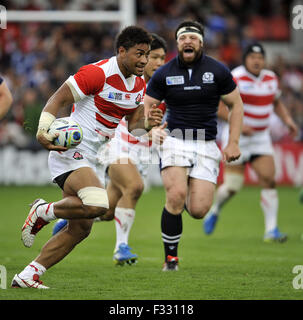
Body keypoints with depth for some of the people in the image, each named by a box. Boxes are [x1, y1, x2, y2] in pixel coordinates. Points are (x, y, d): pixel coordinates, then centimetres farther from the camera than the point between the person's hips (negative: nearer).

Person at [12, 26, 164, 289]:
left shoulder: (139, 85, 10)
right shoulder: (98, 73, -16)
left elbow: (132, 124, 17)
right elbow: (58, 99, -15)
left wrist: (147, 122, -6)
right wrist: (44, 130, -30)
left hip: (92, 159, 9)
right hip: (70, 151, -9)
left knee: (80, 229, 6)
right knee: (98, 203, -31)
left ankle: (27, 276, 12)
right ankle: (43, 212, -5)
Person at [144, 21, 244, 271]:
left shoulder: (218, 71, 0)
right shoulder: (164, 74, 0)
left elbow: (236, 104, 9)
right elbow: (146, 105, 5)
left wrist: (233, 143, 2)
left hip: (206, 145, 1)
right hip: (174, 140, -1)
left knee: (198, 211, -10)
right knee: (176, 195, -24)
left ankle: (192, 194, 31)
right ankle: (171, 257, -8)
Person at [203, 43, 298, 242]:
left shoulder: (271, 78, 7)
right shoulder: (235, 79, -13)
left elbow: (277, 102, 23)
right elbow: (219, 106, -15)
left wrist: (287, 119, 5)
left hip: (261, 138, 5)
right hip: (236, 137, -5)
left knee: (269, 180, -9)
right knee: (233, 185, -4)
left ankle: (271, 230, -7)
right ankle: (215, 210, 29)